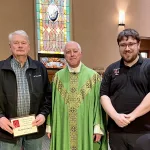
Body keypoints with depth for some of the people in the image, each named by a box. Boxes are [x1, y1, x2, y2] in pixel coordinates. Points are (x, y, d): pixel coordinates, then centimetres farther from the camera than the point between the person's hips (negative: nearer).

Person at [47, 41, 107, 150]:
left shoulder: (93, 76, -2)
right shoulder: (58, 76, 4)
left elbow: (98, 103, -4)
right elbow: (52, 103, 6)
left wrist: (98, 128, -10)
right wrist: (50, 126, 3)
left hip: (86, 129, -1)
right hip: (63, 129, 2)